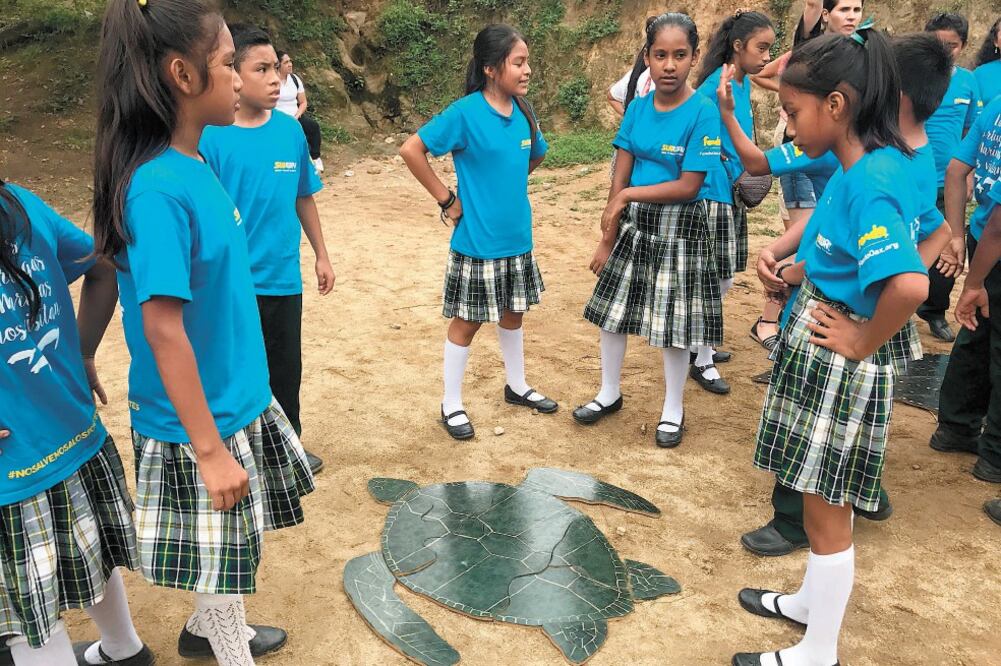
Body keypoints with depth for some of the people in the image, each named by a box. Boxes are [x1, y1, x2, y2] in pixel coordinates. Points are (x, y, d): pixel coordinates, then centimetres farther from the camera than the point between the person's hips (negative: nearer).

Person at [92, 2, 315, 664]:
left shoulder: (195, 164, 1)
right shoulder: (159, 187, -25)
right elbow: (163, 329, -25)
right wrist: (209, 450, -21)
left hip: (238, 399, 8)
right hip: (199, 422, -8)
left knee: (235, 551, 25)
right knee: (221, 559, 12)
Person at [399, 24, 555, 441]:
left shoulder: (523, 112, 2)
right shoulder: (466, 113, -16)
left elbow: (536, 156, 22)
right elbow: (411, 150, -17)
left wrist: (511, 184, 9)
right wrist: (447, 200, -14)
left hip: (517, 237, 6)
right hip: (477, 241, -6)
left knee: (513, 313, 19)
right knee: (467, 321, 6)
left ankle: (517, 387, 38)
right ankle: (452, 405, 21)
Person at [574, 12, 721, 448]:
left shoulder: (703, 113, -16)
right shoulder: (637, 109, 0)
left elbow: (688, 186, -18)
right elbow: (620, 178, -1)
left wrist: (629, 195, -15)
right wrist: (607, 240, -1)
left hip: (680, 230, -5)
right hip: (634, 225, 5)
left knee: (673, 321, 4)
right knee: (611, 309, 13)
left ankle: (673, 411, 25)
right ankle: (609, 394, 34)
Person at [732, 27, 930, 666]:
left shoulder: (870, 182, -24)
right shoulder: (862, 165, 5)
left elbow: (910, 284, -37)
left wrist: (863, 342, -22)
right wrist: (804, 268, 8)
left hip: (840, 360, -9)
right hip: (816, 346, 9)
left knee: (825, 505, 7)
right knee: (826, 496, 24)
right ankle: (813, 601, 46)